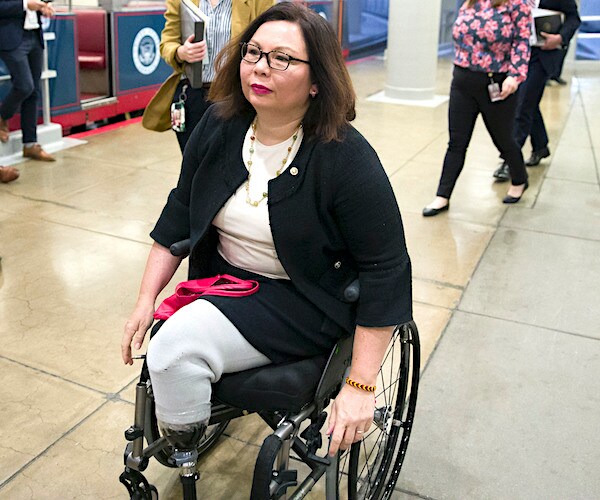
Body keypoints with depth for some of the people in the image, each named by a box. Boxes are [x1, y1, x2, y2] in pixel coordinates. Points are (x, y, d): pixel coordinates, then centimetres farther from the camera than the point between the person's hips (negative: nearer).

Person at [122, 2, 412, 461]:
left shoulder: (347, 158, -21)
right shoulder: (219, 127, -4)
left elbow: (385, 270, -20)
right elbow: (180, 213, 6)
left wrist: (360, 386, -22)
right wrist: (146, 299, 0)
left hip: (305, 303, -7)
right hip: (222, 280, 7)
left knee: (175, 346, -23)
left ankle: (184, 455, 6)